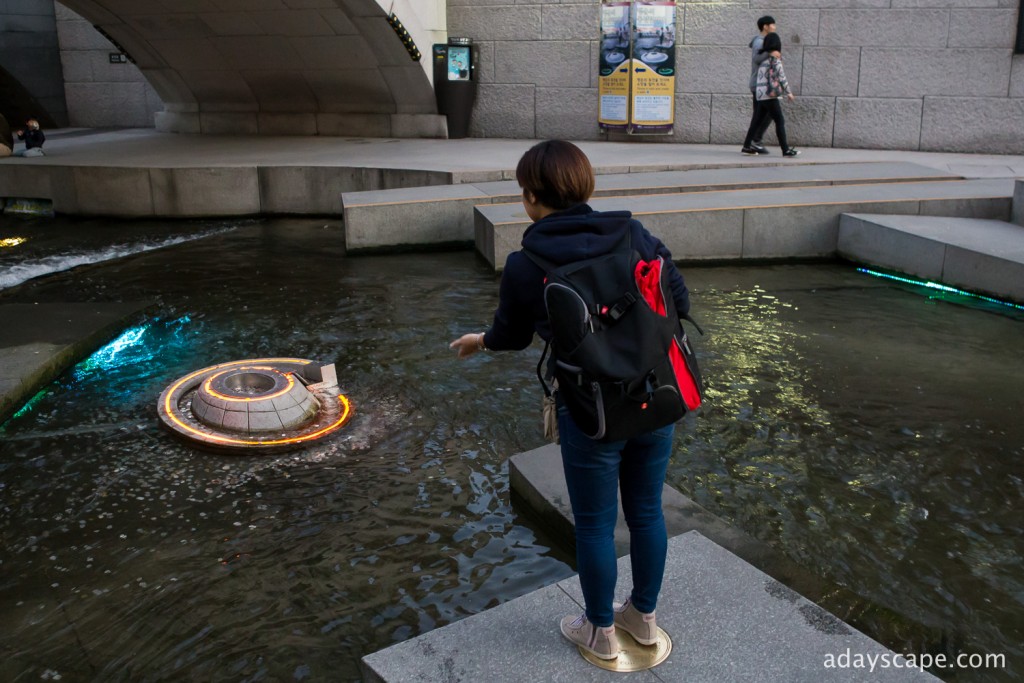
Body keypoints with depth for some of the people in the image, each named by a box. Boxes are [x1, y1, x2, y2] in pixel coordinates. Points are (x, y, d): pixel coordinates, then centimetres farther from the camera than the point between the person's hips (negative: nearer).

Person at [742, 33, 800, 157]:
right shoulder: (775, 58, -9)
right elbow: (781, 77, -9)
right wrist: (789, 92, -2)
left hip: (761, 94, 8)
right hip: (770, 95, -8)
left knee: (758, 120, 13)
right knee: (780, 121, -5)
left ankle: (746, 146, 13)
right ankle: (786, 150, -5)